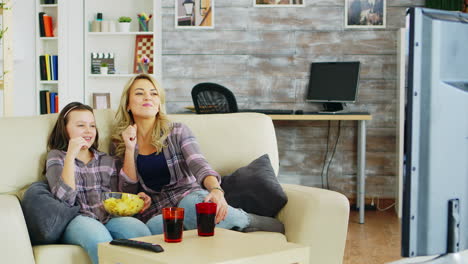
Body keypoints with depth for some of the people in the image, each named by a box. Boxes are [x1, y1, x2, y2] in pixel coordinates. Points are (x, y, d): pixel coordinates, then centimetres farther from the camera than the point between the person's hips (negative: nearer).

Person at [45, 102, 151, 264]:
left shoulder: (109, 161, 25)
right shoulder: (56, 157, 14)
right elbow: (65, 199, -4)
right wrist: (71, 154, -8)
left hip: (109, 219, 3)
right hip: (77, 221, -3)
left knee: (139, 229, -31)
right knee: (97, 234, -38)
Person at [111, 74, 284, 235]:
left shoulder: (178, 132, 8)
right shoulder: (119, 143, 13)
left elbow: (199, 166, -9)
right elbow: (128, 191, 7)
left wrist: (216, 190, -31)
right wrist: (130, 149, -5)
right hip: (156, 212, 1)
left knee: (194, 205, -40)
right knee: (155, 226, -38)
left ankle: (247, 221, -15)